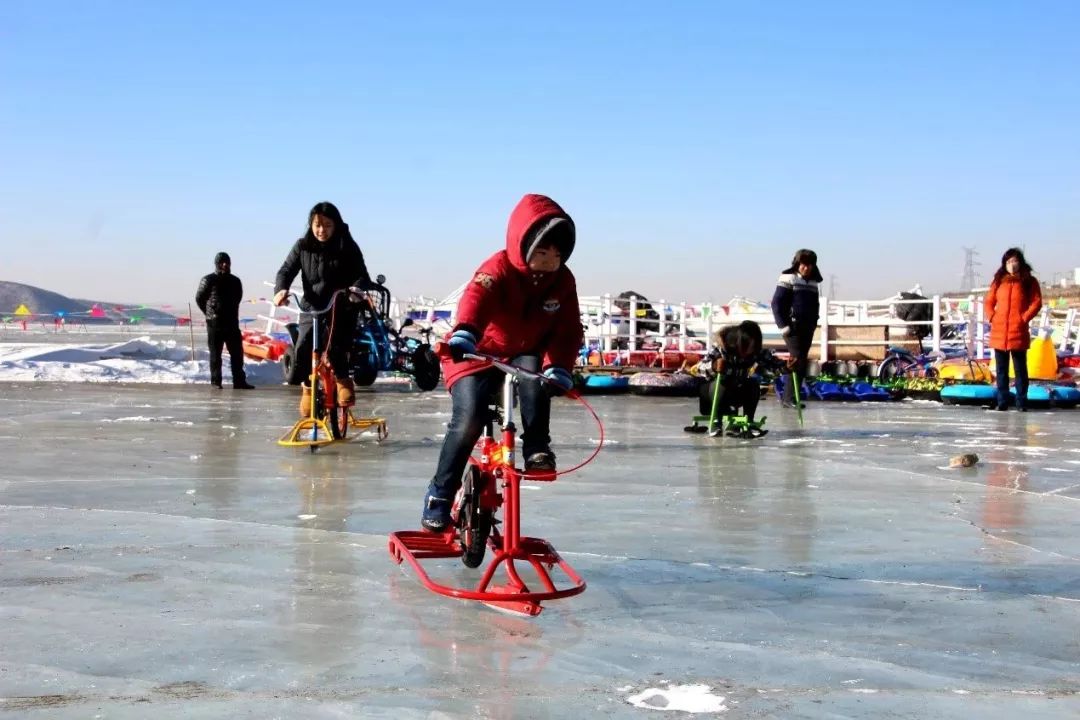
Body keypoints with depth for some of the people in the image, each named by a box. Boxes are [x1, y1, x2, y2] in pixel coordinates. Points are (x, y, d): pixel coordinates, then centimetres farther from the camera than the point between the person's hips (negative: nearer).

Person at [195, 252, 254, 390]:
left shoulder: (235, 281, 10)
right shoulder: (208, 280, -3)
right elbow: (199, 298, 4)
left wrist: (231, 314, 14)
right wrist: (210, 313, 7)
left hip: (232, 322, 4)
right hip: (214, 323, -4)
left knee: (237, 352, 1)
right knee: (215, 353, 1)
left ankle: (239, 381, 5)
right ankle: (216, 381, 7)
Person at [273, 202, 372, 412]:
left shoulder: (347, 247, -3)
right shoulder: (303, 247, 3)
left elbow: (362, 276, -8)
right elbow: (286, 270, 2)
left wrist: (356, 289, -32)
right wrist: (281, 289, -21)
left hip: (342, 310, -2)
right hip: (311, 308, 2)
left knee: (335, 349, -22)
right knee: (303, 350, -16)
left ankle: (343, 381, 7)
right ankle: (308, 387, 10)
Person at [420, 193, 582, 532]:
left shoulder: (563, 281, -8)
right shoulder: (500, 268, -22)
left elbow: (568, 330, -13)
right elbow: (478, 295, -43)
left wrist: (559, 366, -33)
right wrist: (464, 332, -65)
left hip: (525, 355, 3)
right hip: (478, 354, -3)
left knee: (535, 374, -33)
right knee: (469, 420, -20)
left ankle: (537, 447, -17)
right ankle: (439, 495, -5)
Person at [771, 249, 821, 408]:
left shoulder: (813, 283, 15)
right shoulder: (788, 278, -4)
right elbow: (776, 303, -9)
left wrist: (814, 323, 10)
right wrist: (783, 326, -14)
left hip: (808, 328, 7)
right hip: (792, 327, -7)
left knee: (802, 362, 5)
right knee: (797, 360, -14)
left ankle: (788, 397, 10)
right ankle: (789, 397, -11)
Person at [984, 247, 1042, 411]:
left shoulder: (1029, 281, 3)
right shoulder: (999, 281, 12)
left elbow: (1036, 303, -2)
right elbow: (988, 302, 15)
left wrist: (1024, 318, -11)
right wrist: (992, 317, 0)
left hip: (1019, 332, -3)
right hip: (998, 332, 4)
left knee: (1020, 369, 1)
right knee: (1001, 370, 6)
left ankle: (1021, 403, 4)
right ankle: (1002, 402, 11)